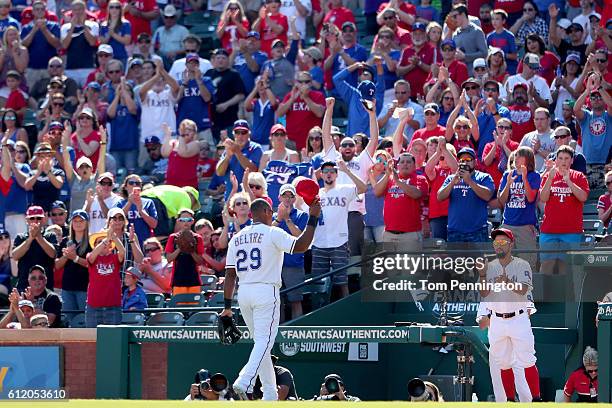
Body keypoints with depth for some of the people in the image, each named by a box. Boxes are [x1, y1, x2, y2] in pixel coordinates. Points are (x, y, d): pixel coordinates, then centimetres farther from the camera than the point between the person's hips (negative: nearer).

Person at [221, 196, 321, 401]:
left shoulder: (237, 238, 12)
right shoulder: (272, 233, -5)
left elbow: (230, 274, 10)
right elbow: (300, 246, -18)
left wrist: (227, 306, 10)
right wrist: (313, 219, -10)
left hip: (243, 293, 6)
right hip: (266, 292, -6)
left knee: (261, 341, 15)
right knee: (264, 341, -10)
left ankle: (270, 393, 15)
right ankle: (244, 382, -30)